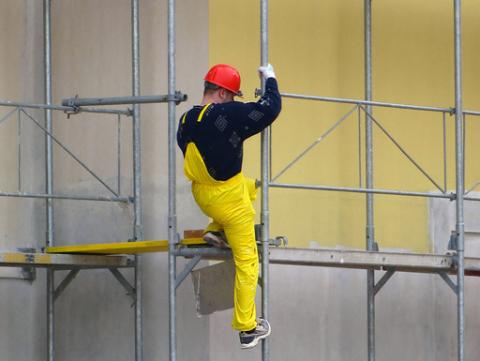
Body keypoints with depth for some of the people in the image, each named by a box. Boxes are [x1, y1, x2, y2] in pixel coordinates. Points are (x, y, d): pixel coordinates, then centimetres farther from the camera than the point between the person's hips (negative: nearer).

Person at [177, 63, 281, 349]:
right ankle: (248, 329, 8)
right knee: (246, 262, 5)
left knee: (250, 187, 36)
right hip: (229, 199, -7)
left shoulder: (186, 122, -1)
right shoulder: (228, 114, -23)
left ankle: (216, 232, 21)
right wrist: (270, 79, -5)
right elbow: (271, 109, -21)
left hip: (201, 194, 7)